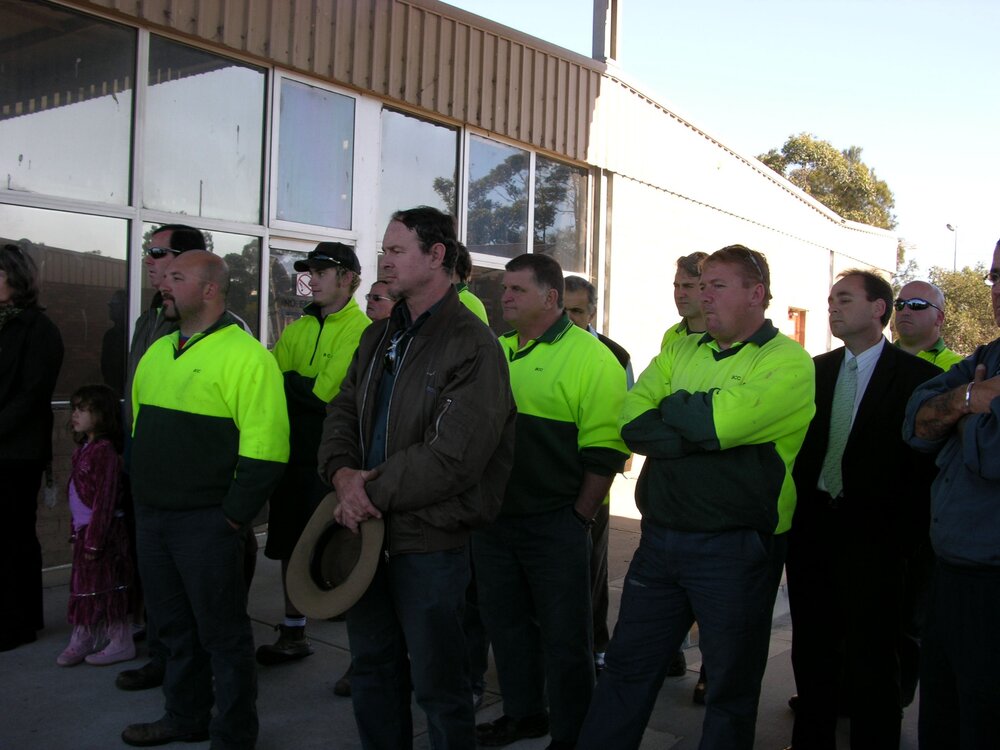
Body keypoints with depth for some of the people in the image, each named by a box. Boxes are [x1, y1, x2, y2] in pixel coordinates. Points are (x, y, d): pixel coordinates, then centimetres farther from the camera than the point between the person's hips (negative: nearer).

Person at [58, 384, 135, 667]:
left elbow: (104, 500, -20)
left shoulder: (104, 451, -17)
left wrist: (94, 540, -20)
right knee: (84, 586, 15)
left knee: (107, 587, 0)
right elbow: (78, 496, 16)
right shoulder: (83, 449, 12)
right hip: (85, 530, 9)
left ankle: (121, 642, 11)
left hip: (104, 531, -9)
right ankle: (82, 639, 26)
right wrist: (78, 534, 14)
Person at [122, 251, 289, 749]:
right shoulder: (157, 352, 13)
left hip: (206, 522, -8)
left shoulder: (245, 355, -14)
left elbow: (265, 448, -20)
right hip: (151, 517, 8)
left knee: (222, 633, 5)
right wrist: (142, 500, 16)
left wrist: (231, 517, -18)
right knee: (174, 626, 20)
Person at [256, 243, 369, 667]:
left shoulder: (362, 331, -11)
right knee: (291, 546, 16)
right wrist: (308, 392, -14)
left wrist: (288, 382, -8)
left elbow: (328, 394, -20)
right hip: (297, 456, 7)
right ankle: (292, 635, 33)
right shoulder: (298, 330, 12)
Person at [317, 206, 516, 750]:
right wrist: (343, 474, -10)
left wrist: (373, 491, -16)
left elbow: (452, 457, -21)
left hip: (428, 541, -7)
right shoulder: (378, 338, 12)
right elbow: (342, 412, 10)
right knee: (371, 667, 21)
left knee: (436, 682, 6)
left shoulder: (473, 347, -14)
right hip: (366, 528, 8)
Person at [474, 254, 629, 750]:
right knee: (504, 622, 19)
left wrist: (580, 518, -14)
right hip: (493, 519, 7)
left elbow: (605, 450, -15)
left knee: (563, 634, 7)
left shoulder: (591, 357, -11)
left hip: (554, 523, -6)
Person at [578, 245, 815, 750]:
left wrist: (671, 405, -5)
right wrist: (702, 431, -18)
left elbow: (714, 422, -24)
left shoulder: (788, 363, -8)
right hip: (659, 537, 5)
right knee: (625, 671, 15)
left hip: (734, 549, -5)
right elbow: (632, 422, -4)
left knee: (731, 689, 12)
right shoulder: (680, 352, 10)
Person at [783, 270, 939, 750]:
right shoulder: (814, 370, 9)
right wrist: (796, 510, 1)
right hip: (812, 530, 5)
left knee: (871, 661, 5)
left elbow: (928, 461, -7)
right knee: (811, 652, 16)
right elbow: (796, 441, 10)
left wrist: (904, 533, -11)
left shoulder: (919, 377, -5)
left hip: (873, 536, -5)